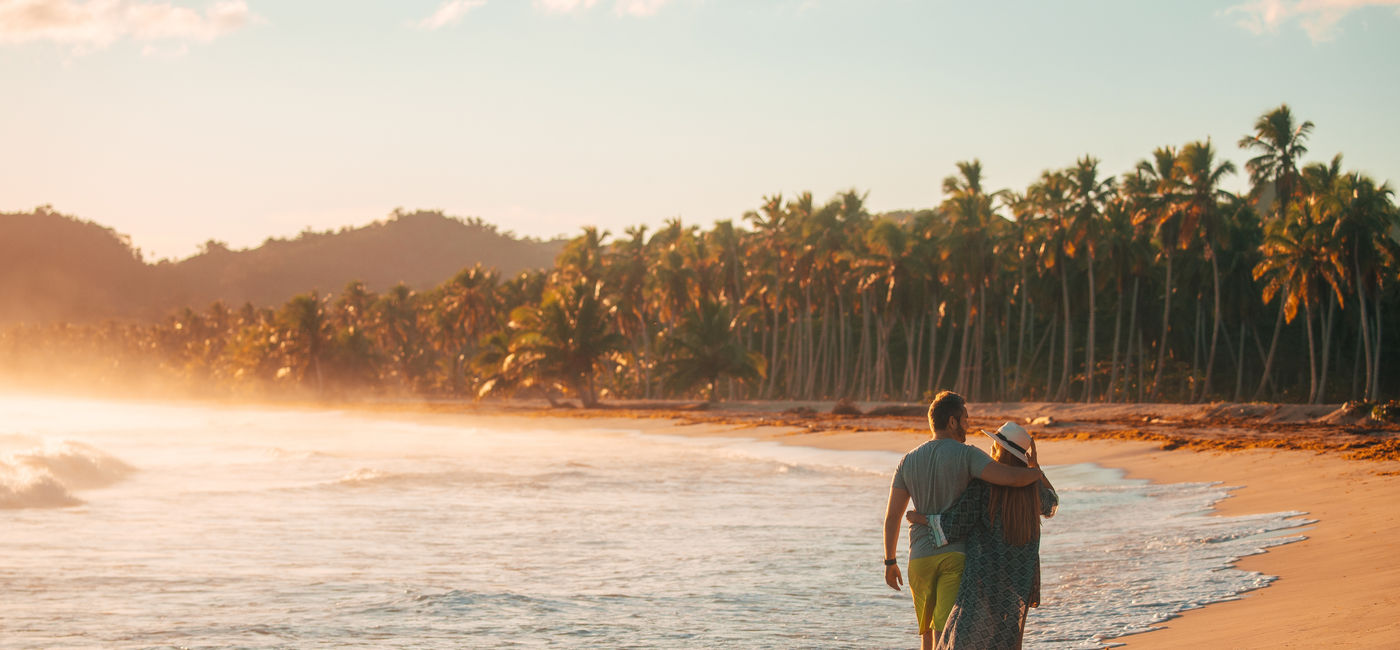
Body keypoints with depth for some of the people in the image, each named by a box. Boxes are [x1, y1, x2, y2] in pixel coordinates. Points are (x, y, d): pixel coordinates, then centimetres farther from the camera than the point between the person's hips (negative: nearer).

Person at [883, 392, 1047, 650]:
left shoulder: (908, 461, 7)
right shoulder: (967, 455, -8)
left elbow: (892, 516, 6)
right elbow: (1011, 477, -20)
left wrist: (890, 562, 15)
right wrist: (1037, 473, 2)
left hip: (920, 559, 4)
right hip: (956, 555, -4)